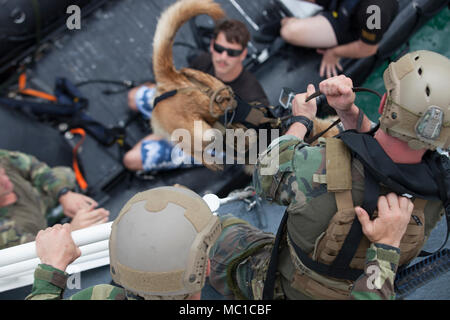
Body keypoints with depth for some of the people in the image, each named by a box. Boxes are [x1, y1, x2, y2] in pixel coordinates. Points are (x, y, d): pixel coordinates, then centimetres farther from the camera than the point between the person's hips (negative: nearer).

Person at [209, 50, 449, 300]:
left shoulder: (316, 167, -42)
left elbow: (265, 176, -16)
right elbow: (375, 141, -6)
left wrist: (301, 119, -3)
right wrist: (348, 109, -22)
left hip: (291, 288, -3)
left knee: (221, 243, 23)